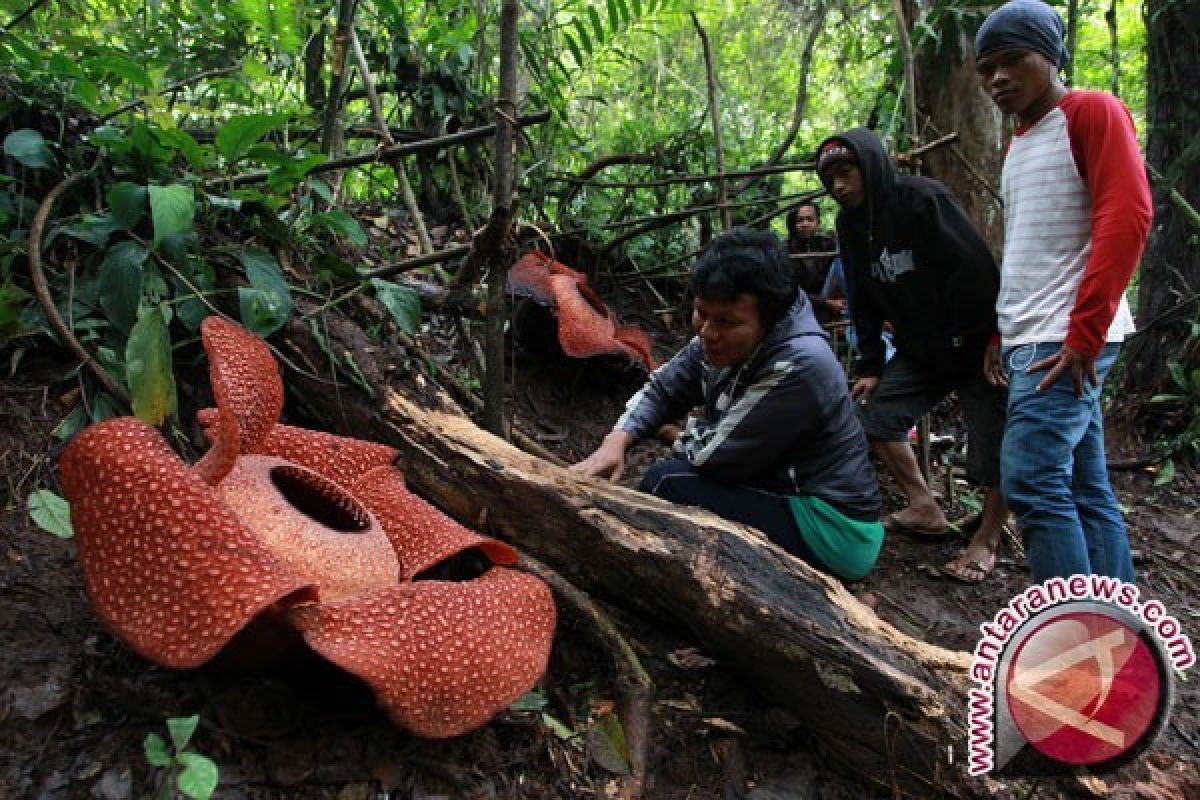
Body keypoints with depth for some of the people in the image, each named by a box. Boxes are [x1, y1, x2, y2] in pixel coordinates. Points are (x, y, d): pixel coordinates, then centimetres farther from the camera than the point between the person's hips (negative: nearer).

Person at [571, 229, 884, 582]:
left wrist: (687, 431, -1)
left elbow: (716, 456, -22)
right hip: (786, 492, 8)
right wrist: (617, 441, -10)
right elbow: (662, 389, 7)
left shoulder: (799, 365, -28)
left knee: (666, 482, -15)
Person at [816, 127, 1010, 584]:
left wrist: (991, 344, -21)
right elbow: (864, 302, 8)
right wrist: (870, 366, 4)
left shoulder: (923, 199, -21)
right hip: (920, 352, 8)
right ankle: (925, 510, 18)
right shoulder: (850, 224, 2)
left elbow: (978, 272, -24)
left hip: (977, 349, -7)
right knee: (876, 414, 5)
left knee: (992, 449, -7)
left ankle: (988, 539, 15)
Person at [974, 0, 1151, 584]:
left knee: (1031, 481, -15)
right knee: (1086, 492, 9)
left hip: (1067, 340, -8)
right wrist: (1001, 331, 15)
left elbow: (1127, 218, -14)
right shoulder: (1018, 142, 21)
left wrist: (1084, 333, -18)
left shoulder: (1092, 112, -3)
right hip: (1031, 340, 8)